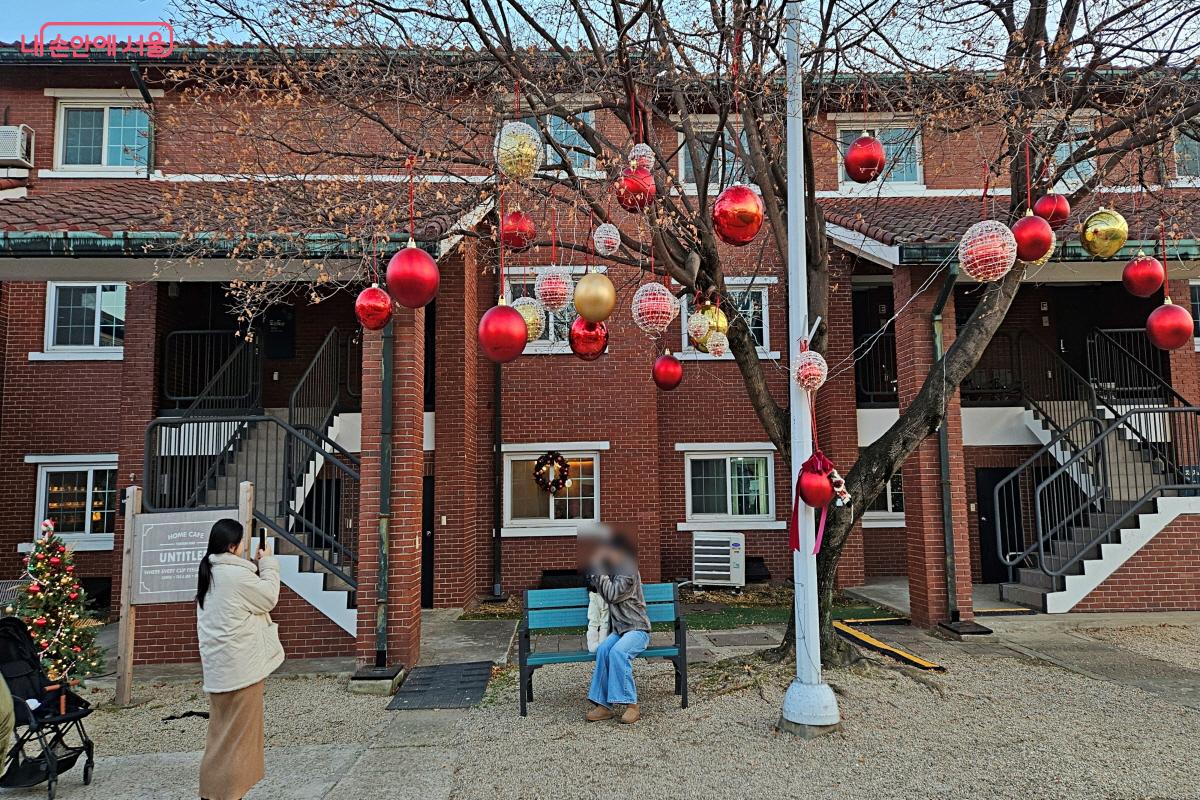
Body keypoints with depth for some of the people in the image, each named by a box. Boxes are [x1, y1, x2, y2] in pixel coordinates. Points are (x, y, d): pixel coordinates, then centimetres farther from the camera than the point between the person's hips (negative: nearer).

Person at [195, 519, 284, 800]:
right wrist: (268, 564, 0)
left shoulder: (211, 572, 9)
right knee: (237, 727, 2)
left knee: (224, 726, 18)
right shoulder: (235, 574, -20)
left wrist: (257, 568, 9)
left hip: (219, 662, 9)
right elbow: (269, 598, -10)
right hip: (238, 664, -9)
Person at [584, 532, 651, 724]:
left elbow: (612, 595, -19)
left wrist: (599, 571, -14)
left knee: (618, 651, -33)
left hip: (637, 629, -7)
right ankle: (604, 705, -22)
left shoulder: (629, 571, -12)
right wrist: (594, 582, 4)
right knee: (603, 649, -23)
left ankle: (632, 705, -26)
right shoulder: (613, 570, 15)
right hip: (619, 629, 7)